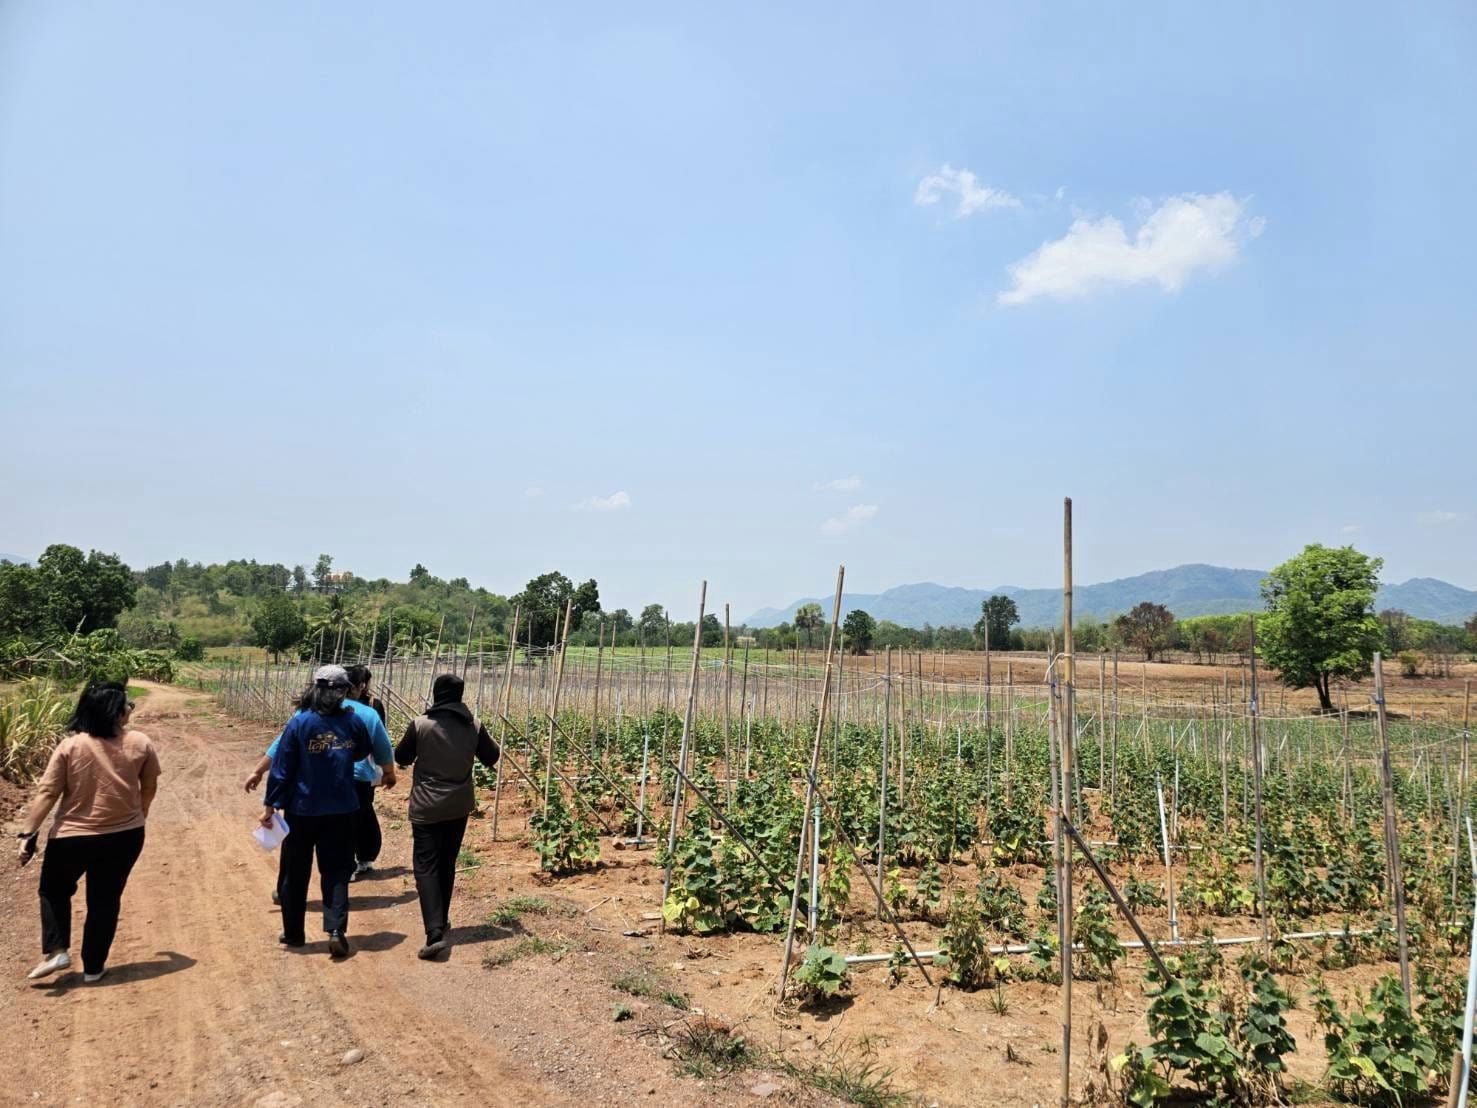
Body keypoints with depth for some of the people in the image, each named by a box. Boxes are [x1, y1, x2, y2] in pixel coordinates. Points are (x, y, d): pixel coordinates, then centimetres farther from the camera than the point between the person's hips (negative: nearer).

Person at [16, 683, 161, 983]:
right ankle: (93, 967, 21)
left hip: (73, 836, -1)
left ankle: (56, 952, 14)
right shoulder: (140, 743, -7)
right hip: (125, 836, 1)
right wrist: (138, 817, 23)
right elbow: (149, 787, 5)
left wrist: (28, 833, -4)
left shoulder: (70, 746, -11)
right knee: (106, 900, 13)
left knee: (54, 891, 24)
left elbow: (47, 793, -11)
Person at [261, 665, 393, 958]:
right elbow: (364, 753, 13)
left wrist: (271, 805, -3)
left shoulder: (299, 723, -11)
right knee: (336, 871, 8)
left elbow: (281, 767, -9)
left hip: (302, 810, -1)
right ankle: (336, 930, -6)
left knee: (296, 873, 15)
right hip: (342, 810, 1)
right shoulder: (354, 721, -5)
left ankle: (293, 932, 25)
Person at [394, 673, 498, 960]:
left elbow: (401, 757, 2)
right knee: (447, 865, 19)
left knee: (426, 867, -2)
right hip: (459, 806, 4)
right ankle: (441, 922, 30)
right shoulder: (474, 726, -4)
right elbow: (491, 757, 8)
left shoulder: (420, 724, -12)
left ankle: (435, 933, -15)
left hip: (427, 807, -4)